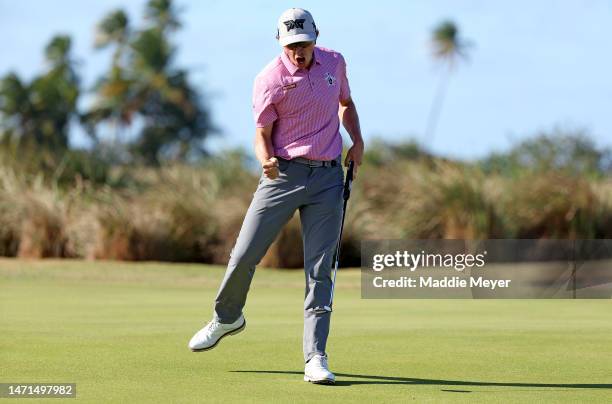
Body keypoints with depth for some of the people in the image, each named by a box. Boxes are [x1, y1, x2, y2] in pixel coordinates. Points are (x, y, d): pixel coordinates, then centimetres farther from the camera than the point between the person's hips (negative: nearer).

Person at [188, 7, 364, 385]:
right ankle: (227, 318, 28)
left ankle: (315, 357, -4)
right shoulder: (270, 79, -8)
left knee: (320, 269, -4)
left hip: (327, 176, 2)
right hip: (284, 173, -2)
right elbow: (262, 134, -5)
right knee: (244, 256, -2)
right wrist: (267, 160, -26)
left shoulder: (335, 62, 5)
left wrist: (357, 140, 10)